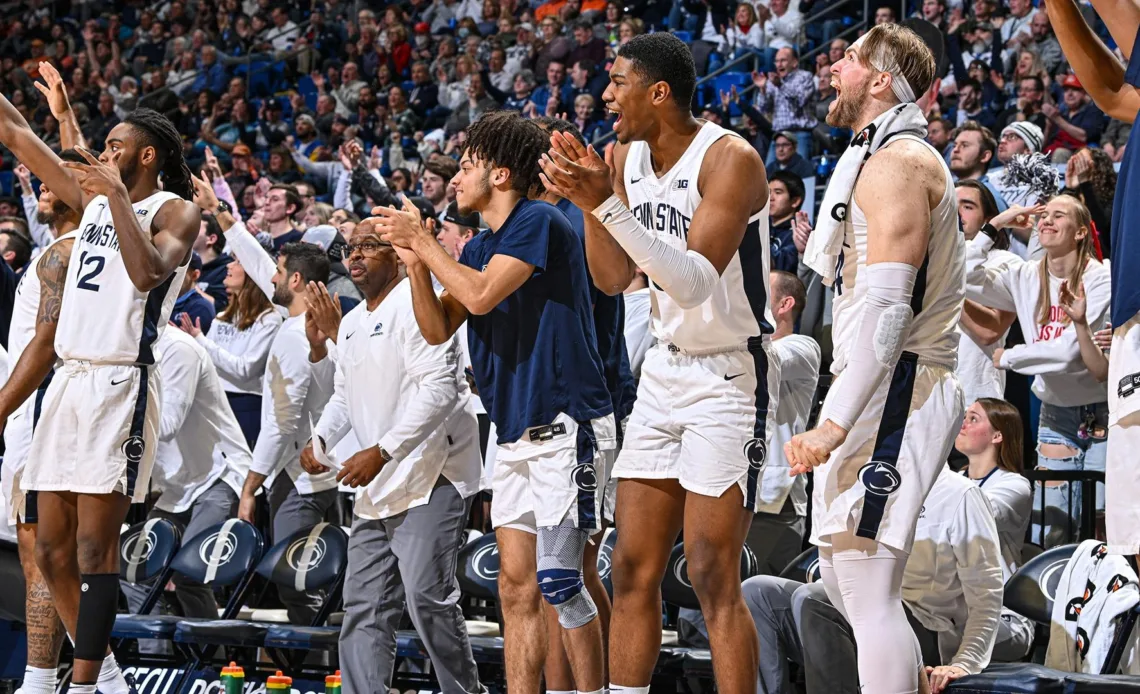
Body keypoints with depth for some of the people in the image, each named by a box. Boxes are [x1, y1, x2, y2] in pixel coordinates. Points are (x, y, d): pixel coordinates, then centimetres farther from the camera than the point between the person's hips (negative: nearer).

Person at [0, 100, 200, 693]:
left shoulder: (174, 211, -4)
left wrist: (118, 195, -20)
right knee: (51, 550, 7)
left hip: (120, 386, -8)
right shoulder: (93, 196, 16)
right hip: (70, 381, 8)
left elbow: (148, 272, -25)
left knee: (93, 549, -10)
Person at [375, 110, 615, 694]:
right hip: (515, 435, 9)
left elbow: (482, 294, -19)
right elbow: (438, 329, 14)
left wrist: (422, 240, -8)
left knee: (557, 579, -13)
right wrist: (415, 264, -1)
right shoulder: (479, 246, 17)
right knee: (515, 585, 6)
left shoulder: (540, 223, -9)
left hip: (566, 426, -9)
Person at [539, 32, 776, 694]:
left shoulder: (729, 159, -19)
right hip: (666, 368, 8)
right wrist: (588, 200, -5)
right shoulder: (627, 157, 5)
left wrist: (609, 204, -33)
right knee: (634, 570, 7)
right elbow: (613, 279, 11)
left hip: (730, 374, -8)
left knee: (714, 578, -11)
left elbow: (695, 281, -29)